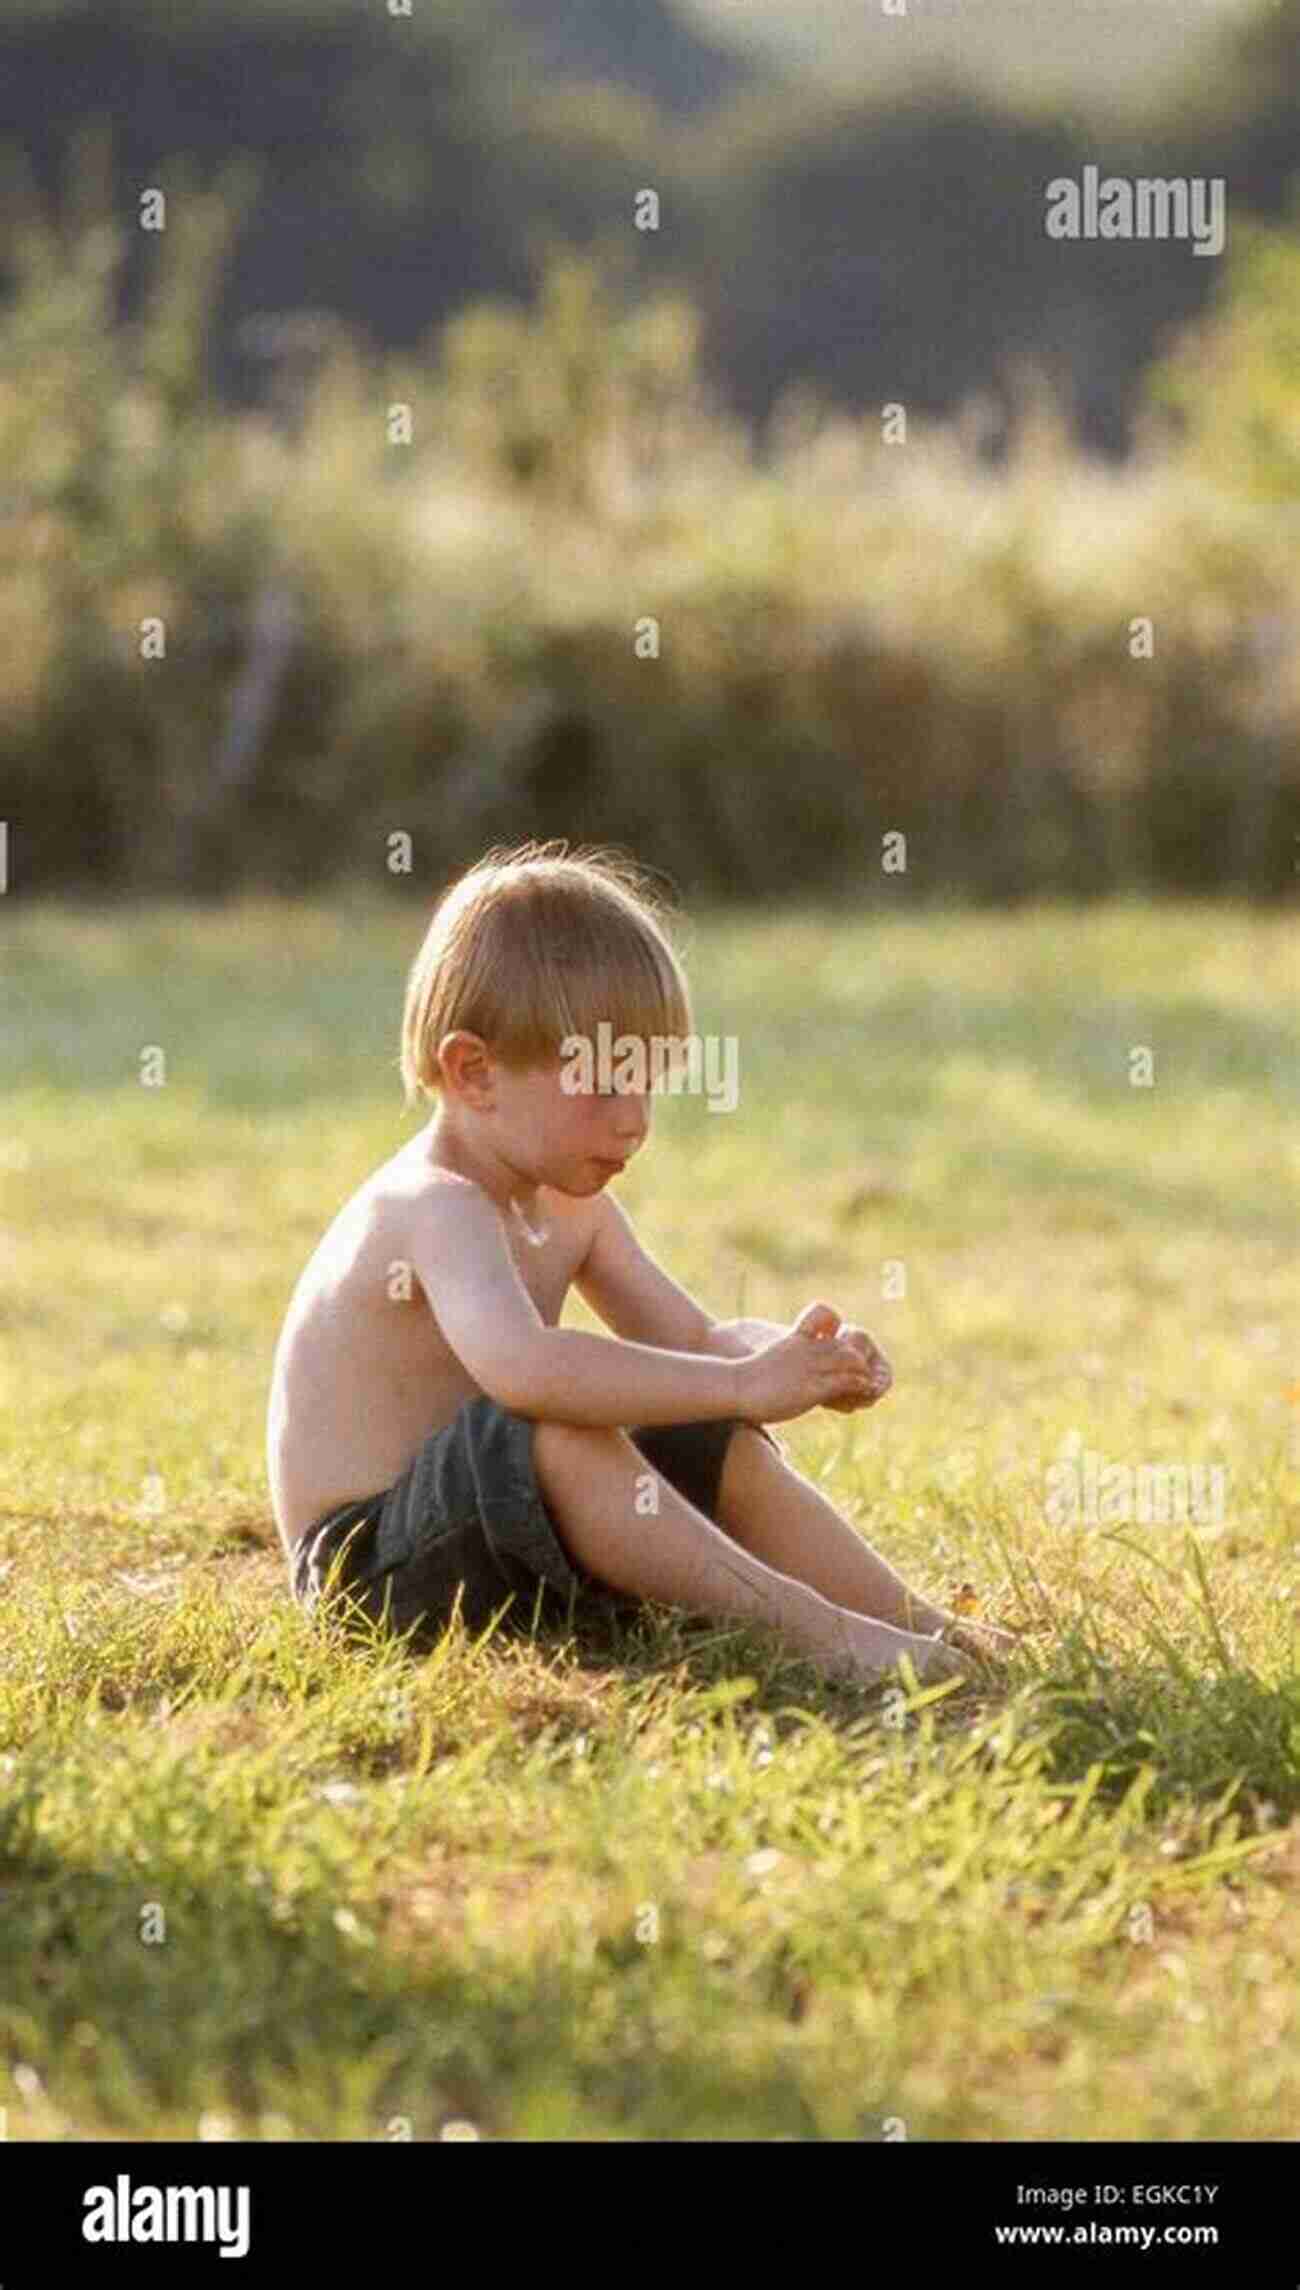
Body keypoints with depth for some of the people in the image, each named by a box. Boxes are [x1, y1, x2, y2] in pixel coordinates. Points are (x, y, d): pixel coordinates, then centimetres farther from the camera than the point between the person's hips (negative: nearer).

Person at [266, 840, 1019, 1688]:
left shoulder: (571, 1207, 10)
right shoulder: (438, 1205, -23)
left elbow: (697, 1339, 12)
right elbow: (520, 1363, -41)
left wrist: (805, 1362, -11)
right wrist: (743, 1384, -39)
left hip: (508, 1537, 10)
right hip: (373, 1559, -10)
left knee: (732, 1451, 5)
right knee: (560, 1433, -34)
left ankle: (921, 1626, 3)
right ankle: (813, 1631, -33)